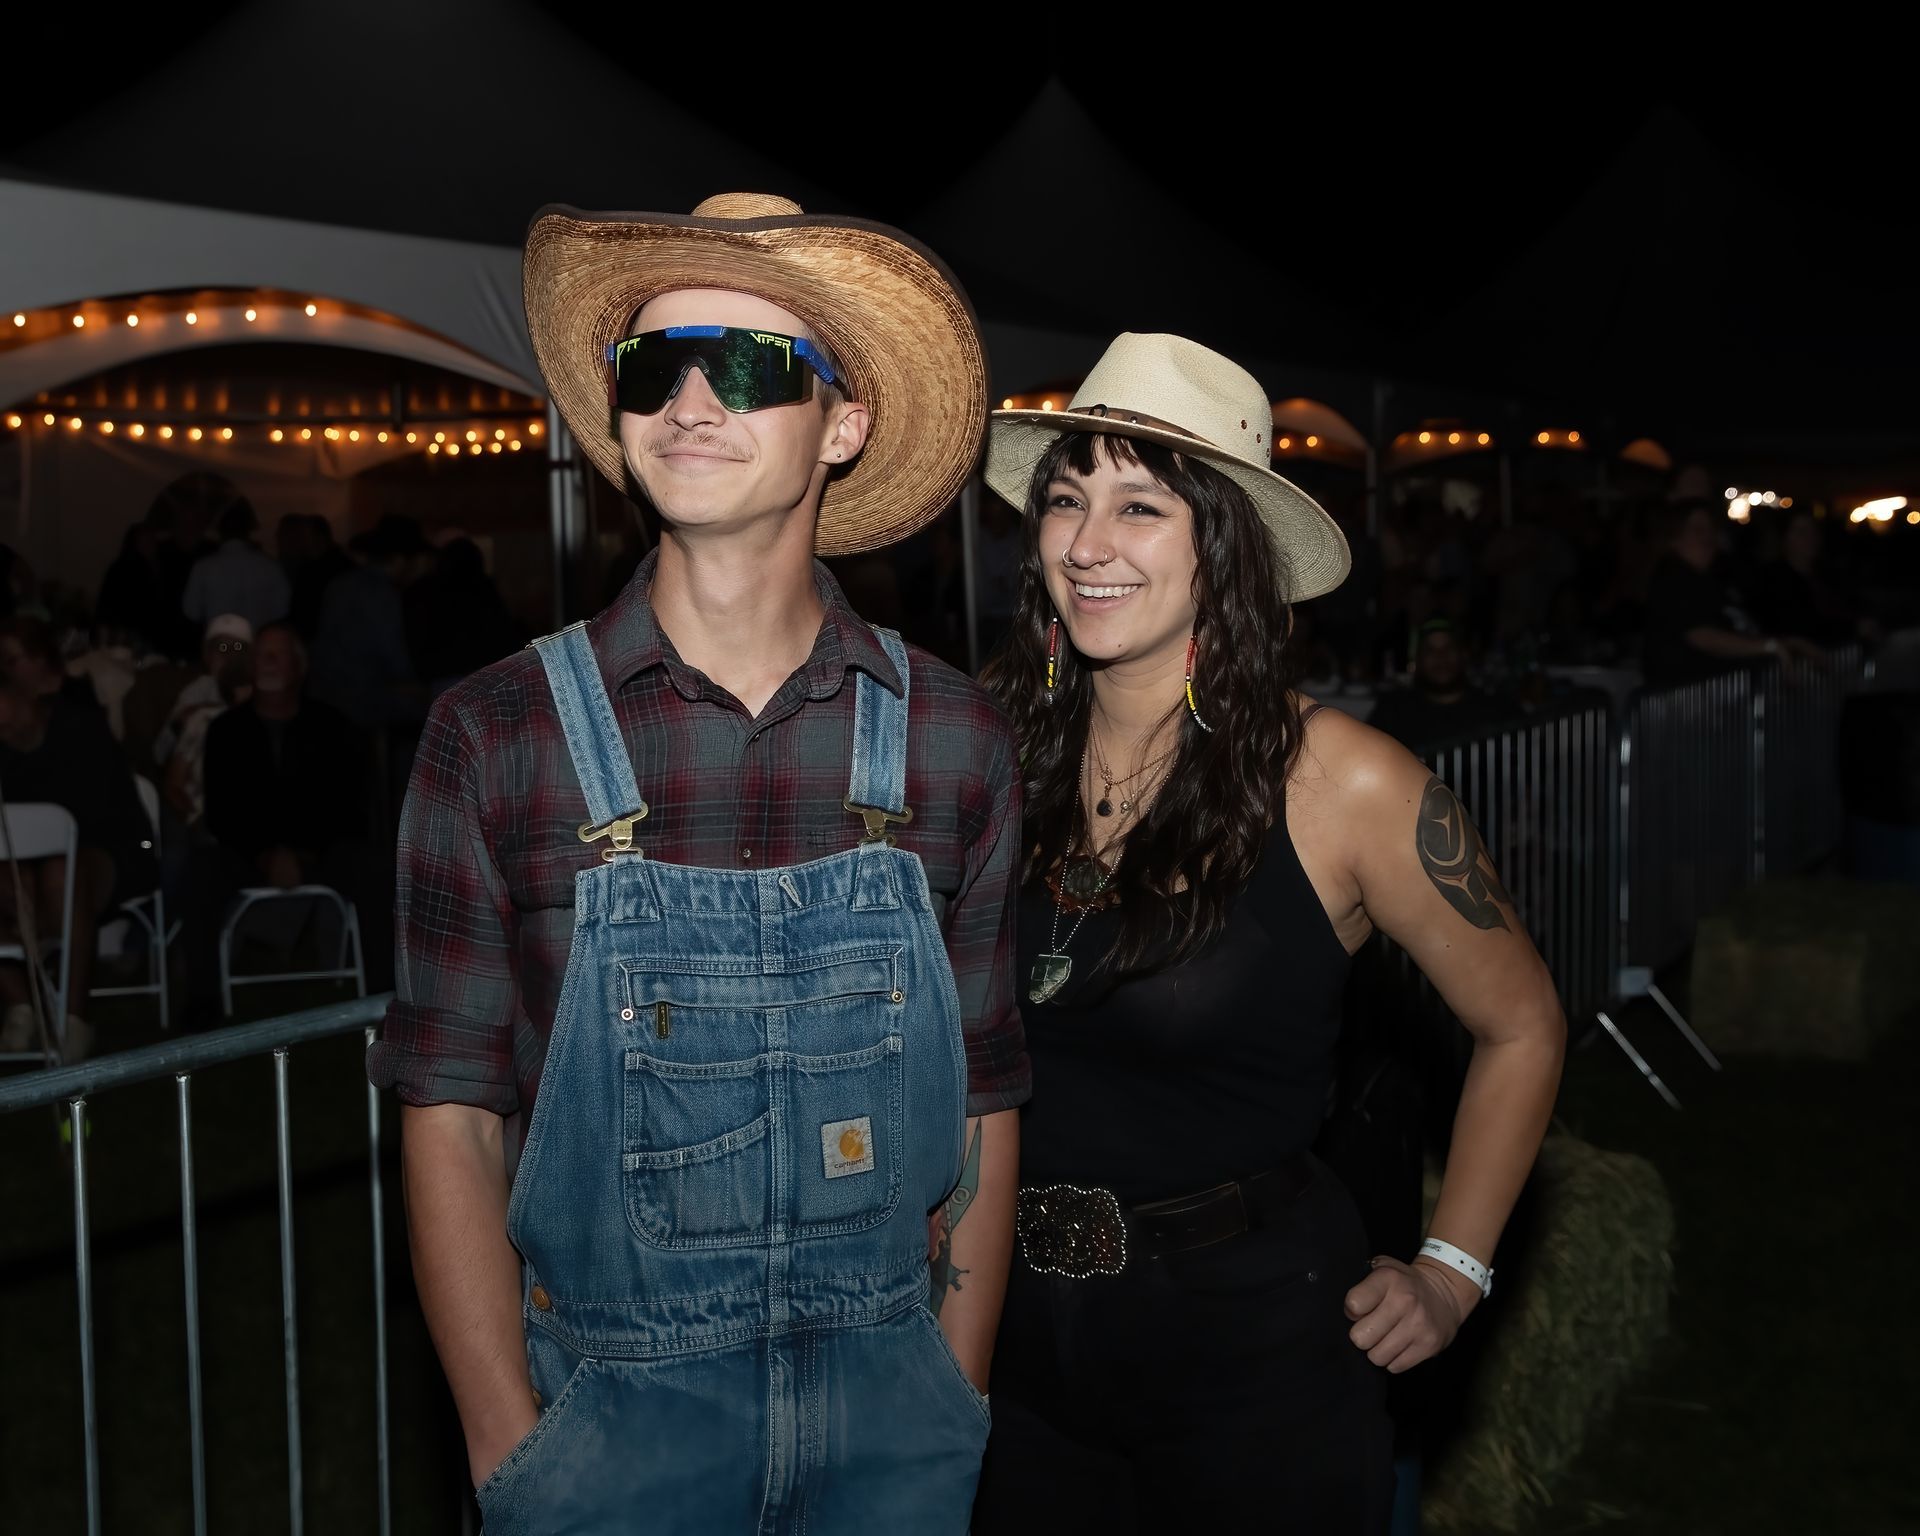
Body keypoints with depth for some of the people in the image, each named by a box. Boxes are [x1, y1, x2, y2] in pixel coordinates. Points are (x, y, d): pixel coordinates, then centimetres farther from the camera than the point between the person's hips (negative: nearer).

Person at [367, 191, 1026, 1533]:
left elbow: (983, 1104, 3)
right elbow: (451, 1114, -4)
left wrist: (956, 1407, 0)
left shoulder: (955, 743, -2)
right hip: (603, 1414, -1)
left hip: (890, 1407, 2)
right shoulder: (495, 739, -6)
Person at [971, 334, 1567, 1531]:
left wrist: (1448, 1275, -3)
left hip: (1250, 1351, -3)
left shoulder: (1342, 788, -14)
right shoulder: (998, 755, -3)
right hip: (1016, 1334, 4)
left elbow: (1520, 1027, 0)